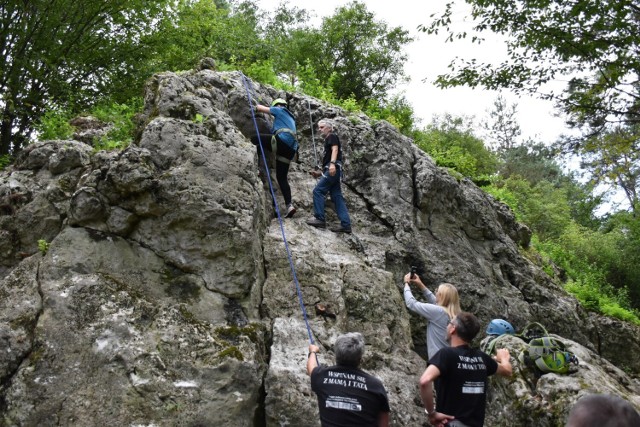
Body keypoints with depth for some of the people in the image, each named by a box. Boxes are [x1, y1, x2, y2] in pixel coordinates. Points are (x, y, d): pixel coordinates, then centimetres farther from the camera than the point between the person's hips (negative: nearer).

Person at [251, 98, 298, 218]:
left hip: (282, 141, -8)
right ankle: (289, 205, -3)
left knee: (254, 138, 2)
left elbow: (260, 108, 16)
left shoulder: (280, 110, 14)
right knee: (282, 177, 6)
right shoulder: (290, 117, 36)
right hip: (290, 149, 8)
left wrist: (258, 106, 37)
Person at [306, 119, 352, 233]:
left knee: (318, 191, -11)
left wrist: (332, 163, -30)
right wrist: (320, 173, 24)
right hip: (332, 170, 9)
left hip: (333, 169, -9)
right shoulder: (328, 141, 32)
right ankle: (346, 224, -4)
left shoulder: (332, 136, 5)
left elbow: (335, 149, -15)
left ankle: (319, 219, -12)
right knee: (337, 196, 1)